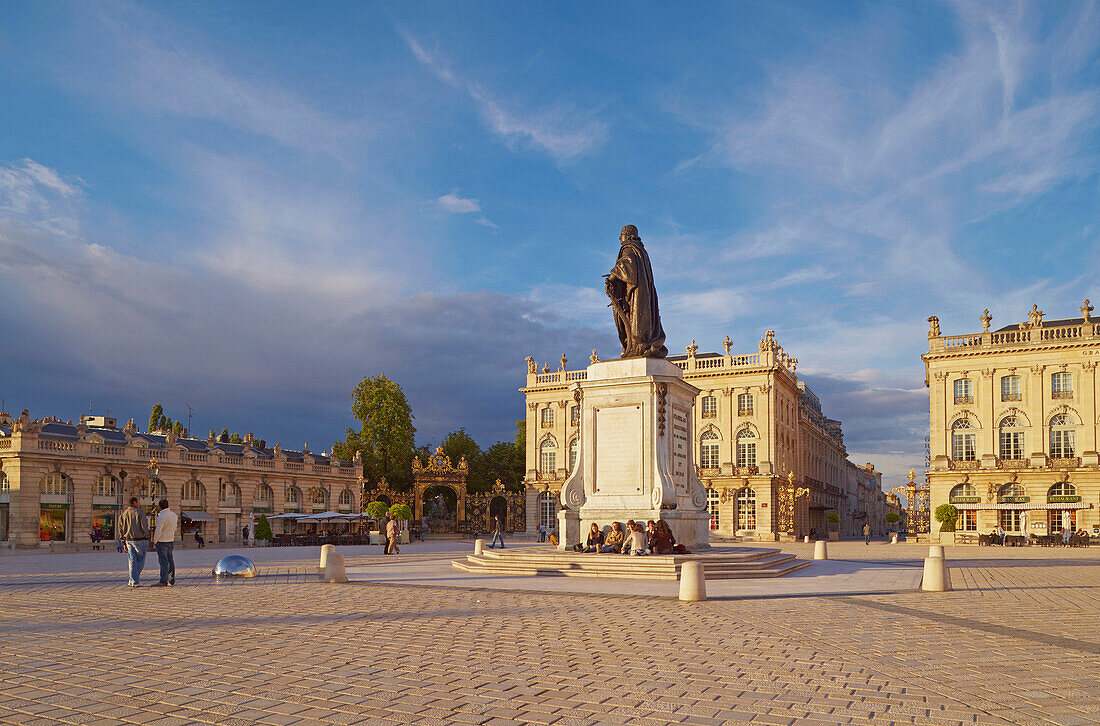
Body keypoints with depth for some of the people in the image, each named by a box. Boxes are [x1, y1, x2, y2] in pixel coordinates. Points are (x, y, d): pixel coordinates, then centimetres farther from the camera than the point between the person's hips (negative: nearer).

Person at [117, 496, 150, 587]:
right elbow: (144, 527, -13)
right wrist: (147, 538, -3)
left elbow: (121, 529, 11)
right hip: (140, 540, -5)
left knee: (132, 562, 6)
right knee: (140, 561, 7)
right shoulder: (139, 512, -8)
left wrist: (124, 543, 15)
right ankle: (132, 580, 6)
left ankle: (134, 582, 2)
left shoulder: (123, 514, 10)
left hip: (129, 540, 5)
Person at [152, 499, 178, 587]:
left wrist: (155, 541, -6)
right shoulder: (174, 515, 8)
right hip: (171, 540, 8)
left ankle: (163, 582, -8)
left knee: (163, 561, -7)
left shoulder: (162, 516, -17)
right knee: (170, 560, 10)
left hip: (162, 541, -8)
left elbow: (158, 531, -19)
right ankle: (172, 581, 13)